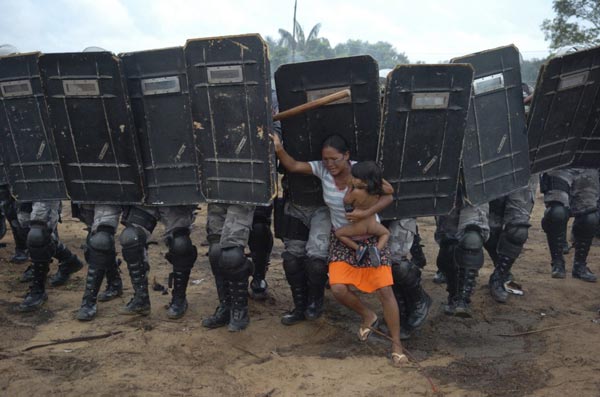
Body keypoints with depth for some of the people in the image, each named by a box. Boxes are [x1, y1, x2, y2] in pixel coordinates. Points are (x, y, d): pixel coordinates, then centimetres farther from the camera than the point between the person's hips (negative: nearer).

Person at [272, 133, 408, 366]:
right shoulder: (322, 169, -9)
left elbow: (389, 195, -13)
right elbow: (292, 166, -13)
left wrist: (367, 213, -26)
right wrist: (279, 149, -32)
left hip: (370, 237, -3)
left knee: (384, 290, -9)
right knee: (338, 289, -13)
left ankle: (396, 345, 6)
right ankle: (368, 317, 20)